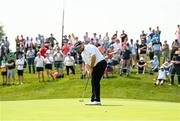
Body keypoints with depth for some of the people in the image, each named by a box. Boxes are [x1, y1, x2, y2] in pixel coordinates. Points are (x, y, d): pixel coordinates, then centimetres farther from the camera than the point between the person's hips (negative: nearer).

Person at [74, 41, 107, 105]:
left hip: (101, 63, -10)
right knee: (93, 82, 8)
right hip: (95, 66, 10)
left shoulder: (89, 47, -11)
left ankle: (97, 100, -15)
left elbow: (93, 57, -23)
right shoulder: (83, 54, 18)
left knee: (95, 82, -14)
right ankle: (93, 100, 13)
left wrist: (91, 67, -16)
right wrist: (88, 70, -3)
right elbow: (86, 63, 17)